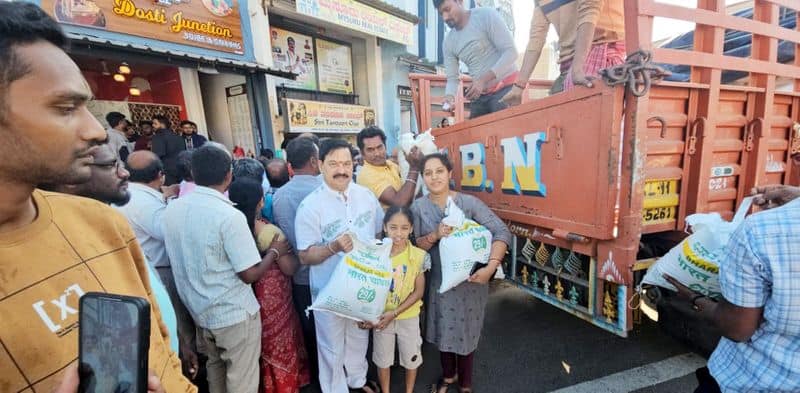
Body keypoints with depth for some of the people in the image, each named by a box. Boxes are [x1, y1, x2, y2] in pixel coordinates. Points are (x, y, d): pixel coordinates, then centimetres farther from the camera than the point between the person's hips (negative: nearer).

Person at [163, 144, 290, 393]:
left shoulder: (172, 209, -4)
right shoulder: (229, 216, -25)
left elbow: (187, 258, 9)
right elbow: (250, 274, -22)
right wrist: (275, 252, -6)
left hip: (199, 310, 7)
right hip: (234, 313, -7)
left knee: (215, 367, 28)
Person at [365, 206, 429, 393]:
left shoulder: (418, 256, -18)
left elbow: (418, 292, -12)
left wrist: (394, 313, -18)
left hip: (408, 317, 0)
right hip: (381, 317, 1)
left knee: (411, 357, 21)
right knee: (382, 358, 21)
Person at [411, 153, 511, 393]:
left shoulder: (469, 202, -15)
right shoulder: (418, 207, -9)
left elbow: (502, 232, -16)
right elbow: (413, 246, -7)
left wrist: (490, 267, -28)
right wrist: (434, 236, -26)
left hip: (470, 280, -1)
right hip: (439, 280, 2)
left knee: (467, 331, 18)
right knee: (444, 330, 21)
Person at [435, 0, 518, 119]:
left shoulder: (486, 15, -7)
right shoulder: (448, 42, 7)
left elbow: (510, 52, -13)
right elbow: (452, 78, 6)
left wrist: (483, 79, -25)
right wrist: (449, 96, -18)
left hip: (506, 87, -5)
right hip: (480, 95, 6)